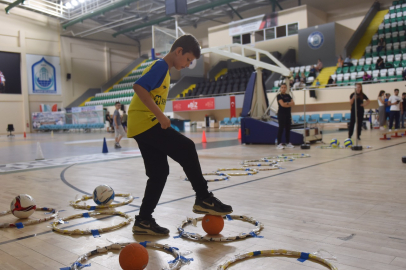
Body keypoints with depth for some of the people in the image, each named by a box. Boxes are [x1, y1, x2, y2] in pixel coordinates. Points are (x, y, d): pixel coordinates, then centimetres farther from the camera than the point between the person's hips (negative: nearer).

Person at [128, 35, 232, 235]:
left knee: (159, 173, 8)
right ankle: (203, 198, -2)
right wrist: (160, 115, -25)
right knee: (187, 149, -11)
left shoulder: (163, 69, 22)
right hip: (145, 122, -10)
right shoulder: (161, 65, -8)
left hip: (143, 126, 10)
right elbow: (139, 87, -23)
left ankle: (143, 220, 14)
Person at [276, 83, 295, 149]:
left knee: (288, 128, 8)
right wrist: (289, 104, -3)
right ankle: (279, 144, -7)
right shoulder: (279, 96, -4)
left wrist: (287, 103, -11)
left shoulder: (288, 96, 14)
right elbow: (282, 104, -16)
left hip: (288, 114, 6)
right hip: (281, 114, -6)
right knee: (281, 128, -8)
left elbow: (293, 103, 5)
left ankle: (288, 143, 15)